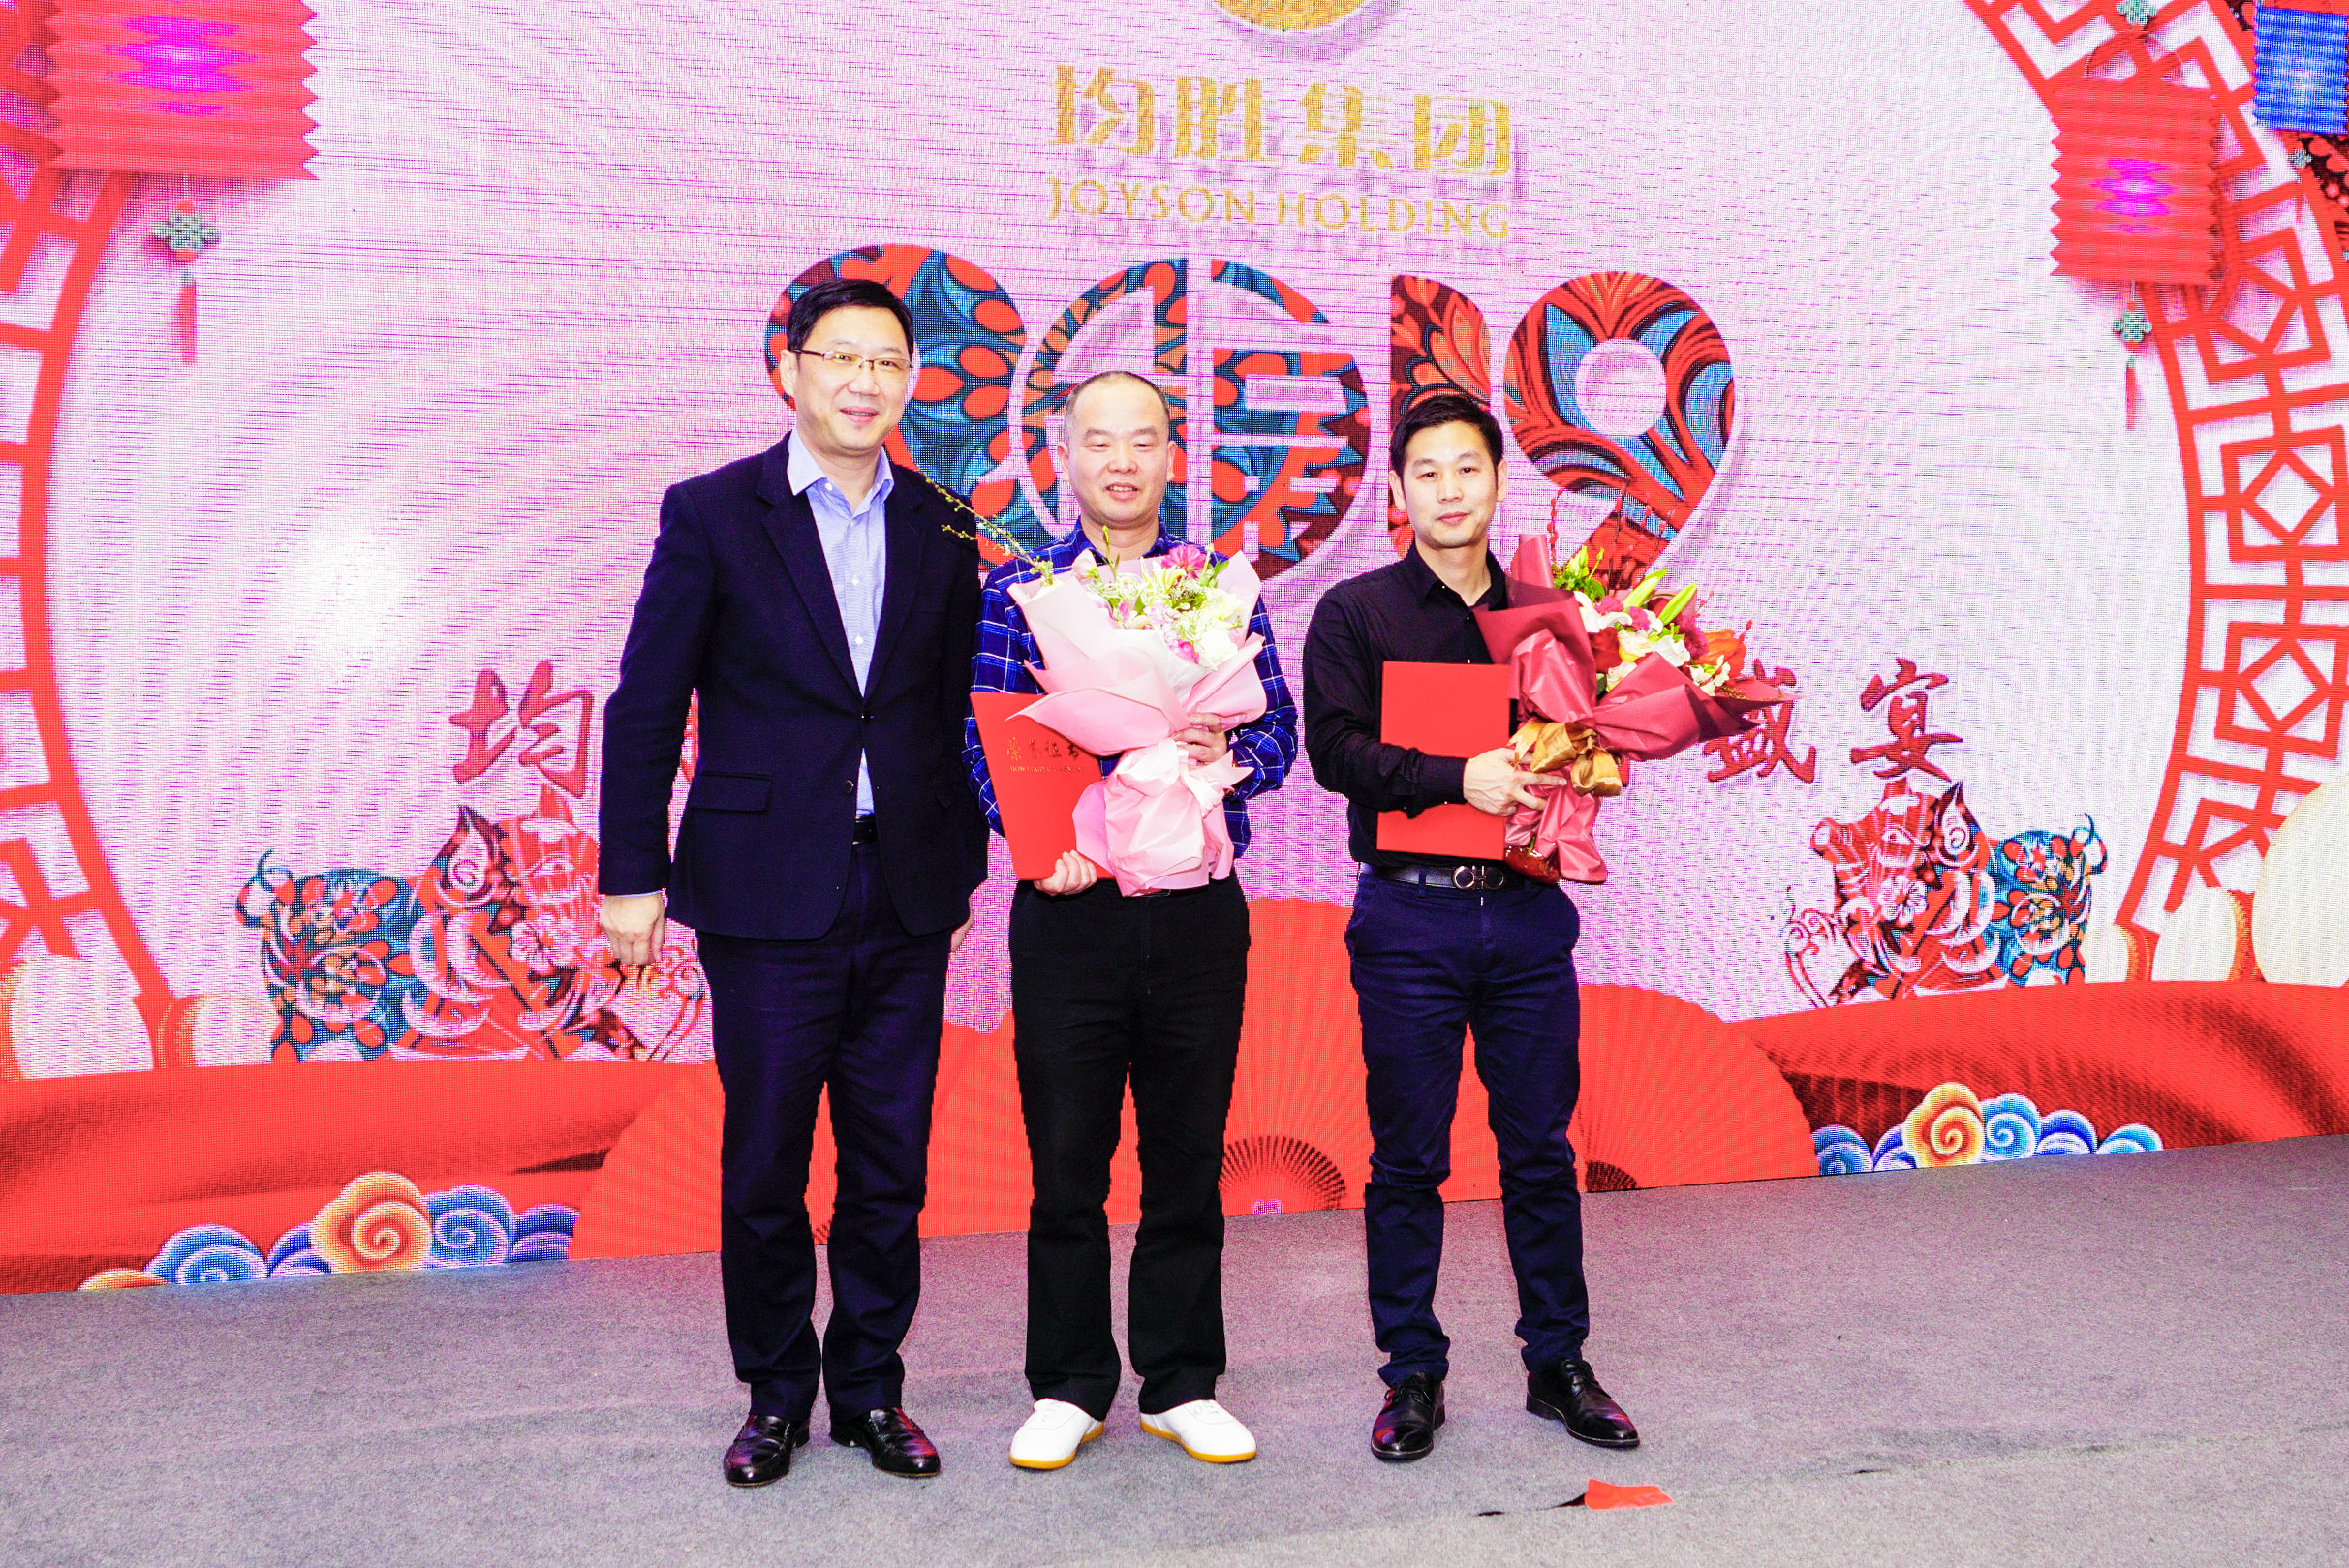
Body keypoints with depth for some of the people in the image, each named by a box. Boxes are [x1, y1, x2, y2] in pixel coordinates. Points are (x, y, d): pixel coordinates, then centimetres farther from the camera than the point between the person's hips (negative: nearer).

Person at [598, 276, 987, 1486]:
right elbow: (645, 706, -2)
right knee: (764, 1168, 8)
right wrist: (632, 876, -5)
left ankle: (871, 1388, 26)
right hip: (767, 896, -2)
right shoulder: (712, 514, -1)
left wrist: (964, 866, 12)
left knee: (891, 1167, 10)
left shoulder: (939, 530, 9)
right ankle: (775, 1395, 26)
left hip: (908, 900, 3)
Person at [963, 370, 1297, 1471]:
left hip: (1199, 910, 2)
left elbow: (1279, 731, 7)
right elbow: (983, 738, -1)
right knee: (1066, 1160, 6)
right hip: (1069, 906, -1)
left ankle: (1181, 1385, 24)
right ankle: (1069, 1387, 23)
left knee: (1189, 1155, 9)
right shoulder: (1017, 588, 4)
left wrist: (1228, 747, -15)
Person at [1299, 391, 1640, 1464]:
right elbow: (1333, 747, -10)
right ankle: (1413, 1376, 18)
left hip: (1527, 912, 3)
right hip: (1410, 913, -3)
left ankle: (1557, 1363, 23)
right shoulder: (1354, 612, 2)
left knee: (1541, 1150, 9)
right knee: (1407, 1160, 5)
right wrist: (1461, 777, -21)